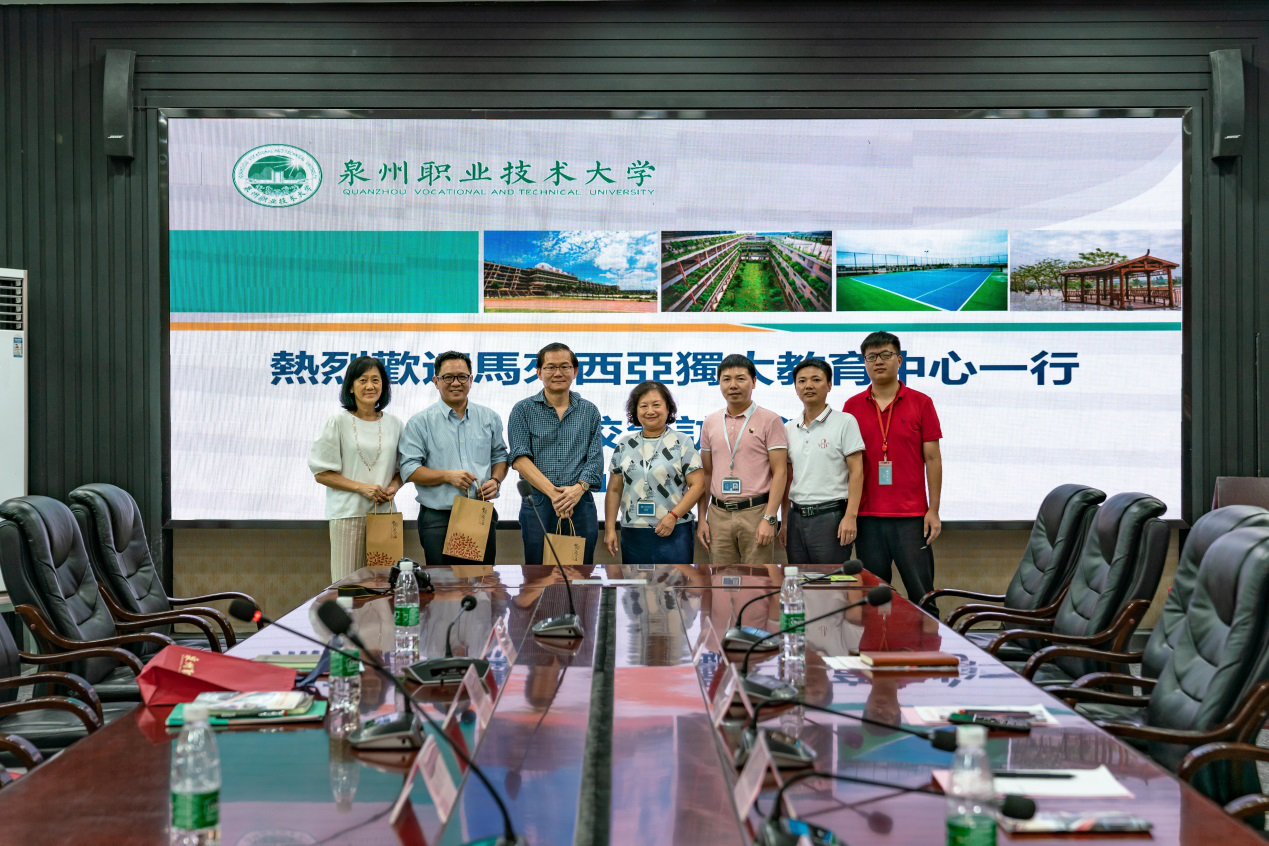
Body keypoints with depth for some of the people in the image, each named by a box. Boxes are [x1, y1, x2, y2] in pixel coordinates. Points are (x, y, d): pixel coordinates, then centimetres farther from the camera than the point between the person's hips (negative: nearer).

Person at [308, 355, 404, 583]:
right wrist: (362, 487, -12)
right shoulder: (338, 422, -1)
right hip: (349, 513, -4)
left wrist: (393, 486, -3)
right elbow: (321, 473, -3)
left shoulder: (393, 424, 11)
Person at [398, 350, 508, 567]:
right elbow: (408, 470, -4)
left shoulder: (489, 418, 11)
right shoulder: (420, 422, 0)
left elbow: (499, 456, 20)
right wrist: (448, 476, -16)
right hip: (438, 519, -3)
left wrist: (495, 480, -1)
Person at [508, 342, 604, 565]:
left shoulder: (589, 411, 11)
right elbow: (520, 458, -7)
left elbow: (595, 459, 3)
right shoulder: (523, 410, 4)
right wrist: (553, 492, -18)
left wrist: (578, 488, -17)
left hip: (581, 505, 2)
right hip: (537, 505, -2)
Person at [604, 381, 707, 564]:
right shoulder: (625, 445, 11)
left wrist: (673, 516, -15)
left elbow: (697, 485, -4)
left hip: (673, 533, -3)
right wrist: (609, 529, 4)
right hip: (632, 534, 3)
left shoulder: (682, 443, 2)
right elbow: (614, 490, 11)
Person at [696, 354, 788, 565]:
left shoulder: (770, 420, -2)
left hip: (755, 512, -4)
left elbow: (780, 472, -6)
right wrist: (702, 518, 8)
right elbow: (706, 473, 15)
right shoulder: (710, 423, 11)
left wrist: (769, 519, -13)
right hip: (719, 514, 4)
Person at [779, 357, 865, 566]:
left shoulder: (844, 422, -3)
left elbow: (856, 472, -7)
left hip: (831, 515, -5)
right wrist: (785, 522, 13)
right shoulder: (789, 429, 12)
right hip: (797, 516, 5)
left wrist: (850, 516, -15)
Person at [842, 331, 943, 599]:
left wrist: (934, 510, -3)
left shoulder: (921, 403, 2)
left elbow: (933, 459, 2)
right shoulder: (852, 406, 7)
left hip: (911, 516, -2)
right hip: (867, 516, 2)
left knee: (921, 593, 0)